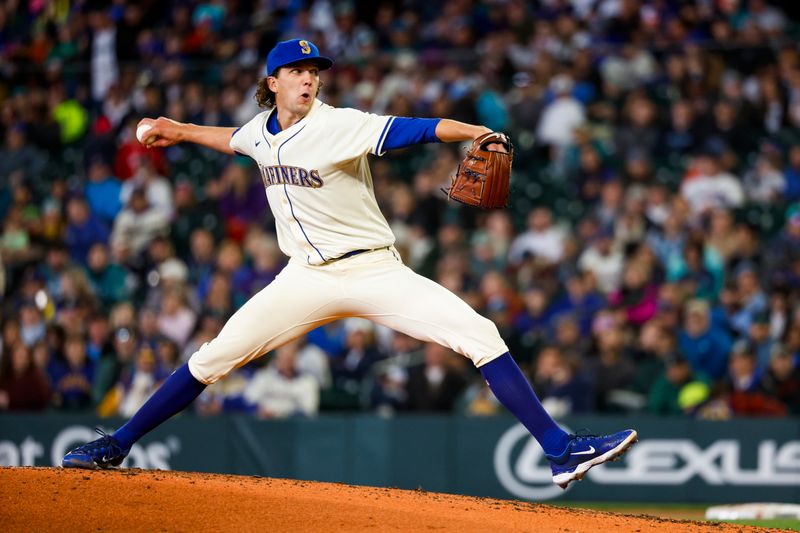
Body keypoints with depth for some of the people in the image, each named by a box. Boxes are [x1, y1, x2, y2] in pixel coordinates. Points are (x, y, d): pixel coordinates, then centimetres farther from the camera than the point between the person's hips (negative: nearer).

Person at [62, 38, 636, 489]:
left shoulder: (340, 126, -13)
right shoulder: (263, 130, 5)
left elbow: (414, 130, -27)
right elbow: (236, 140, 31)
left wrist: (476, 133, -41)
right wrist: (179, 131, 27)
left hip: (374, 270, -4)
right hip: (307, 281, 4)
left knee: (479, 333, -19)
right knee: (216, 356, -2)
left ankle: (561, 451, -20)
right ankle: (118, 446, 11)